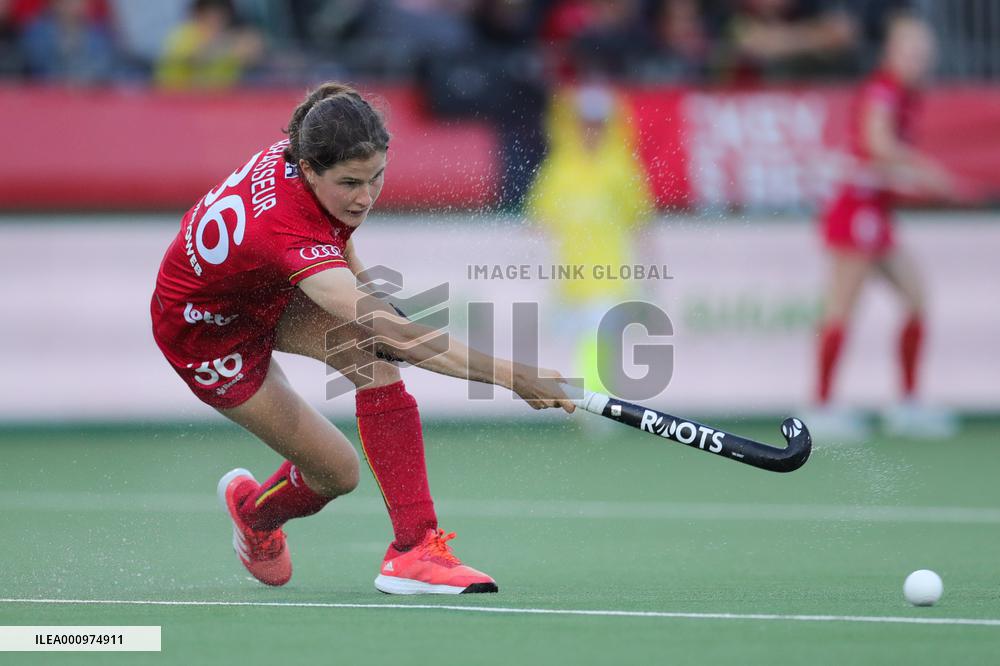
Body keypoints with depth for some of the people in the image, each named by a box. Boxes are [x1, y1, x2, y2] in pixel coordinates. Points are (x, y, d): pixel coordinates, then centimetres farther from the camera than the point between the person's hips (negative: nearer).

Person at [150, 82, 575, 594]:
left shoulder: (299, 154, -23)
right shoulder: (289, 234, -45)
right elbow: (397, 334, -55)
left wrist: (352, 269, -4)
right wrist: (513, 376, -62)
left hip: (266, 291, 6)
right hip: (206, 331, -6)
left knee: (370, 352, -25)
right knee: (337, 472, -7)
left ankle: (416, 546, -21)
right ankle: (254, 508, 28)